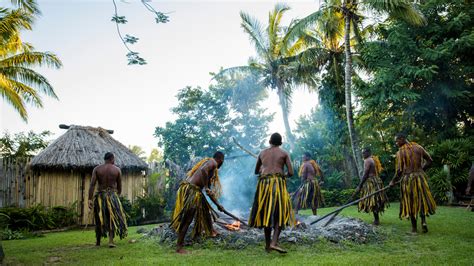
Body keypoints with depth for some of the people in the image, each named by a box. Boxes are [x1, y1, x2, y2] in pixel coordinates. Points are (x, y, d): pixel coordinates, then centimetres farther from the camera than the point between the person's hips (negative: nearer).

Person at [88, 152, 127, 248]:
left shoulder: (97, 169, 1)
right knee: (112, 218, 6)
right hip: (112, 195, -2)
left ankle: (98, 241, 25)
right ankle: (111, 241, -7)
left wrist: (90, 199, -10)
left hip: (100, 195, 2)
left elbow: (92, 184, -9)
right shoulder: (117, 170, 0)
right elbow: (119, 187, 5)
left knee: (99, 218, 15)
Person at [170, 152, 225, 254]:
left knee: (204, 211, 24)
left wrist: (218, 205, 33)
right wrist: (206, 187, -17)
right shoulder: (213, 163, -2)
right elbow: (203, 170, -27)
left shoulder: (212, 169, 26)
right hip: (190, 190, -10)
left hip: (195, 192, 10)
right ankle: (179, 247, -1)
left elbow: (209, 191, 30)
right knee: (186, 220, -6)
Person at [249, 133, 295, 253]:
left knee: (267, 213, 12)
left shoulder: (262, 153, 16)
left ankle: (267, 244, 16)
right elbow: (291, 172, 1)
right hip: (278, 184, -4)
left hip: (264, 184, 4)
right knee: (280, 214, -3)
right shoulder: (284, 153, 7)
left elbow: (256, 171, 25)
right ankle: (274, 243, -19)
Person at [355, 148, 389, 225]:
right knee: (376, 201, 12)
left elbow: (365, 174, -17)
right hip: (377, 180, 9)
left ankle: (376, 220, -3)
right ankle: (377, 219, 17)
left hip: (370, 182, -9)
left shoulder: (367, 161, -11)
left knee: (372, 202, -5)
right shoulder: (375, 159, 16)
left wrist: (359, 186, -16)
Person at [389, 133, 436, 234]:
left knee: (410, 202, 7)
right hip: (420, 177, 3)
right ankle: (423, 220, -1)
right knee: (422, 199, 18)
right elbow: (430, 160, 7)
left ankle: (414, 227, 12)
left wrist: (393, 182, 1)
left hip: (407, 179, -3)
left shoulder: (400, 152, -9)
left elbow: (399, 170, -12)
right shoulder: (418, 147, 4)